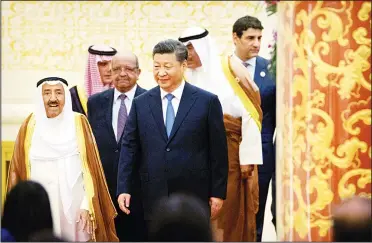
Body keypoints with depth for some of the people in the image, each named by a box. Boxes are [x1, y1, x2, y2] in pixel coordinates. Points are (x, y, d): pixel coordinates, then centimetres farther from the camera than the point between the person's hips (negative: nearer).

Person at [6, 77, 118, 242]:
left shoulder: (79, 123, 0)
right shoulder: (30, 126, 1)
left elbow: (91, 169, 0)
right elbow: (18, 170, 5)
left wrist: (87, 206, -8)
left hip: (74, 204, 0)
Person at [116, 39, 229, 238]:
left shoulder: (207, 102, -1)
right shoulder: (140, 103, 7)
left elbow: (218, 151, 0)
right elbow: (129, 148, 6)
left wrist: (218, 193, -2)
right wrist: (123, 189, -2)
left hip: (194, 198, -2)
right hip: (154, 198, 2)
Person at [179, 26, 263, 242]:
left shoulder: (229, 68, -4)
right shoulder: (188, 78, 8)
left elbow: (250, 113, -7)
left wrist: (248, 157, -12)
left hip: (232, 152, -3)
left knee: (232, 210, -1)